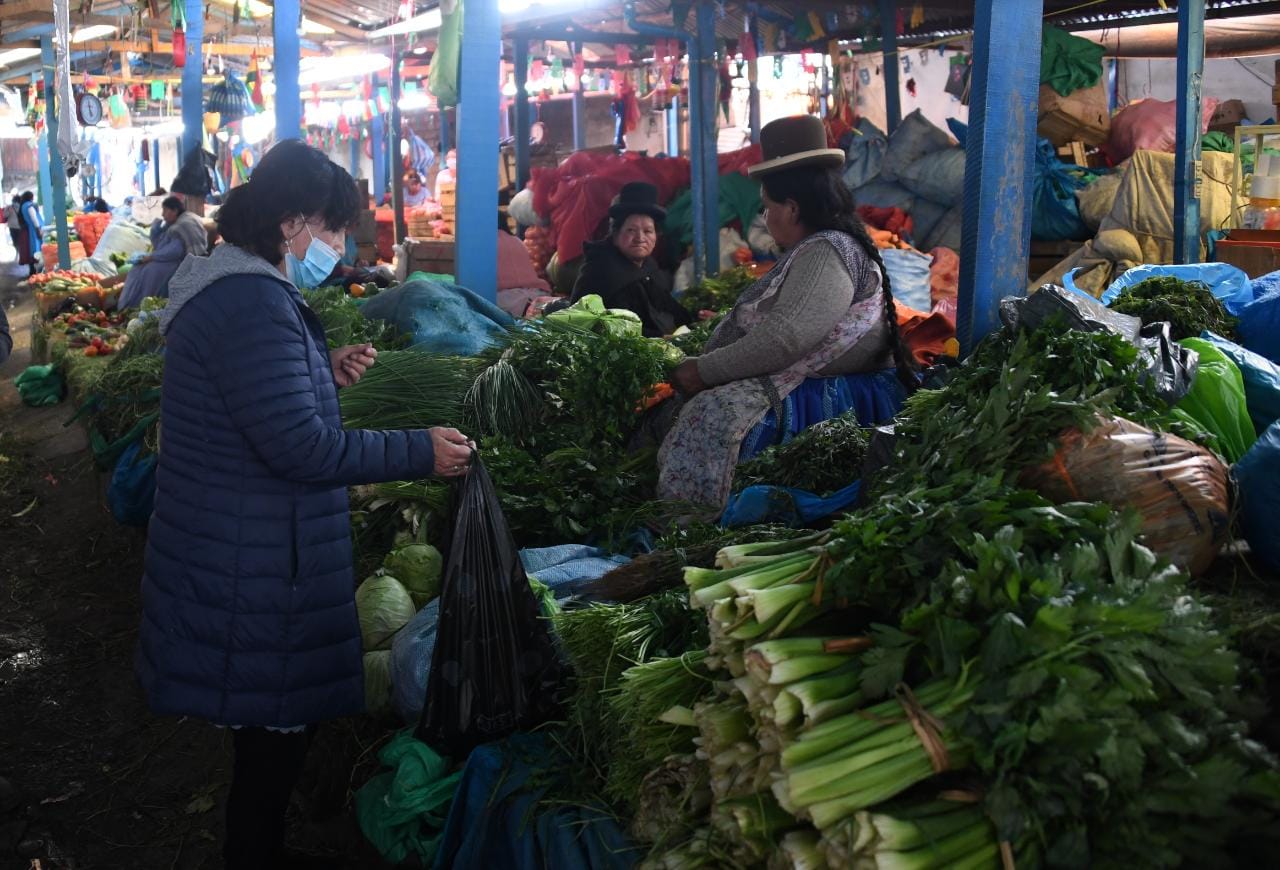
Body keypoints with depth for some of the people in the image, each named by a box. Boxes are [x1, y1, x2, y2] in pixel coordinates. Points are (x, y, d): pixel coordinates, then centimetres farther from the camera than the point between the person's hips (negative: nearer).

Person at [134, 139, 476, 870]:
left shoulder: (235, 287, 12)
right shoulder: (252, 303, -23)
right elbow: (301, 446, -27)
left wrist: (326, 373, 9)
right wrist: (420, 453, -20)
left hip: (245, 554, 11)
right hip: (253, 569, -11)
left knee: (273, 723, 22)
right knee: (278, 725, 4)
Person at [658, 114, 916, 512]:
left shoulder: (825, 253, -16)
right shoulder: (815, 250, 18)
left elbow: (780, 341, -26)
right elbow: (749, 324, 14)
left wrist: (705, 370, -16)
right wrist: (699, 366, 1)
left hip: (840, 401, -11)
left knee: (715, 412, -27)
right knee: (694, 401, 7)